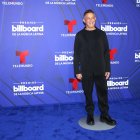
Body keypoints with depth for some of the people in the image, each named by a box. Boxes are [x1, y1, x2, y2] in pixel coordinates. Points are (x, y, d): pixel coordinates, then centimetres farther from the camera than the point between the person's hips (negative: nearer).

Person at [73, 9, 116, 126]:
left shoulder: (101, 34, 5)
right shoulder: (80, 35, 1)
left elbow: (106, 52, 6)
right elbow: (76, 54, 1)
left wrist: (107, 69, 2)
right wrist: (77, 71, -4)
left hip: (100, 70, 1)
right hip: (86, 71, -1)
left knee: (103, 93, 5)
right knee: (88, 94, 8)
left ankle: (104, 115, 19)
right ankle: (90, 115, 23)